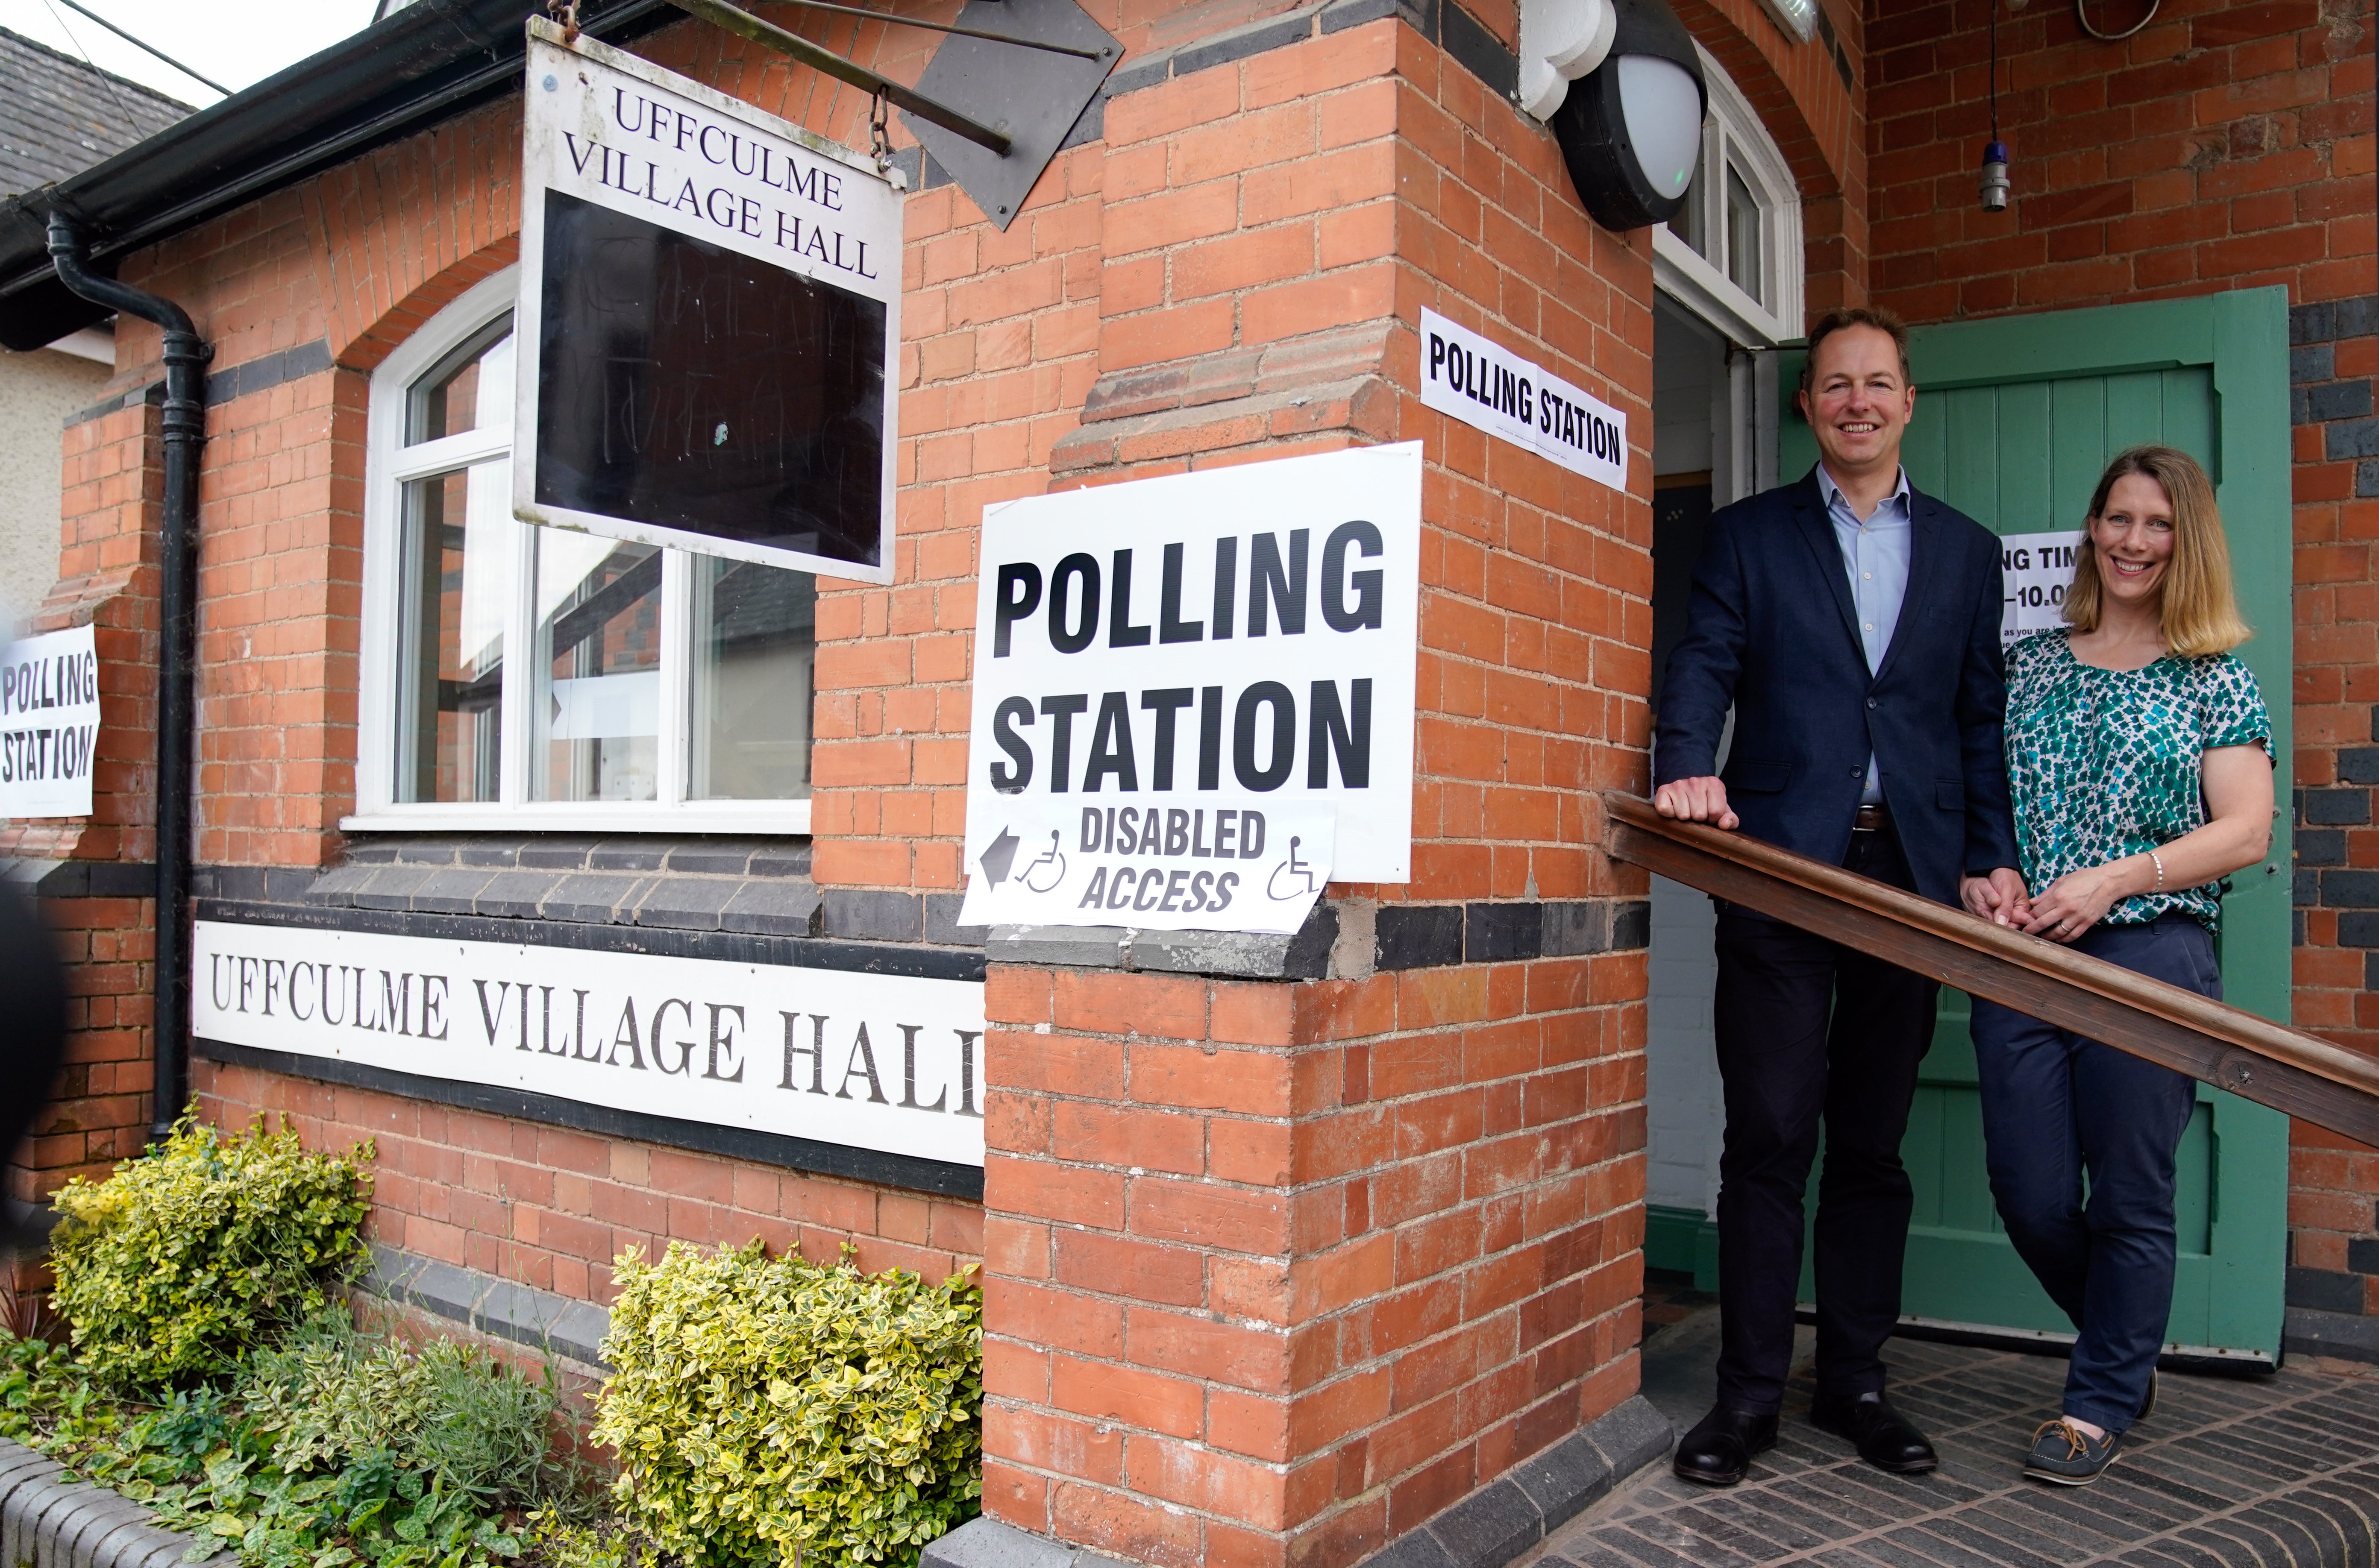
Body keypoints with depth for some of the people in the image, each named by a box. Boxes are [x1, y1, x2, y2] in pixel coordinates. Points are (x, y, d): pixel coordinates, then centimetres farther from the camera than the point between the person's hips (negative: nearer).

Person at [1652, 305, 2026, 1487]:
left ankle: (1854, 1381, 22)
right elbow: (1703, 670, -3)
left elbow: (1980, 723, 14)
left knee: (1873, 1145, 10)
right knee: (1770, 1137, -2)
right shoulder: (1747, 536, 9)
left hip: (1911, 874, 3)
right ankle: (1748, 1394, 8)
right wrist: (1687, 768, -24)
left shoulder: (1966, 550, 16)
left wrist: (1990, 860, 3)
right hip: (1779, 868, -2)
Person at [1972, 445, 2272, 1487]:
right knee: (2031, 1195, 4)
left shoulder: (2214, 680, 5)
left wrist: (2114, 879, -14)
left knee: (2129, 1196, 3)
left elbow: (2244, 833, -2)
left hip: (2151, 954, -3)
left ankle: (2102, 1402, 22)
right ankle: (2128, 1353, 33)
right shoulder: (2028, 666, 13)